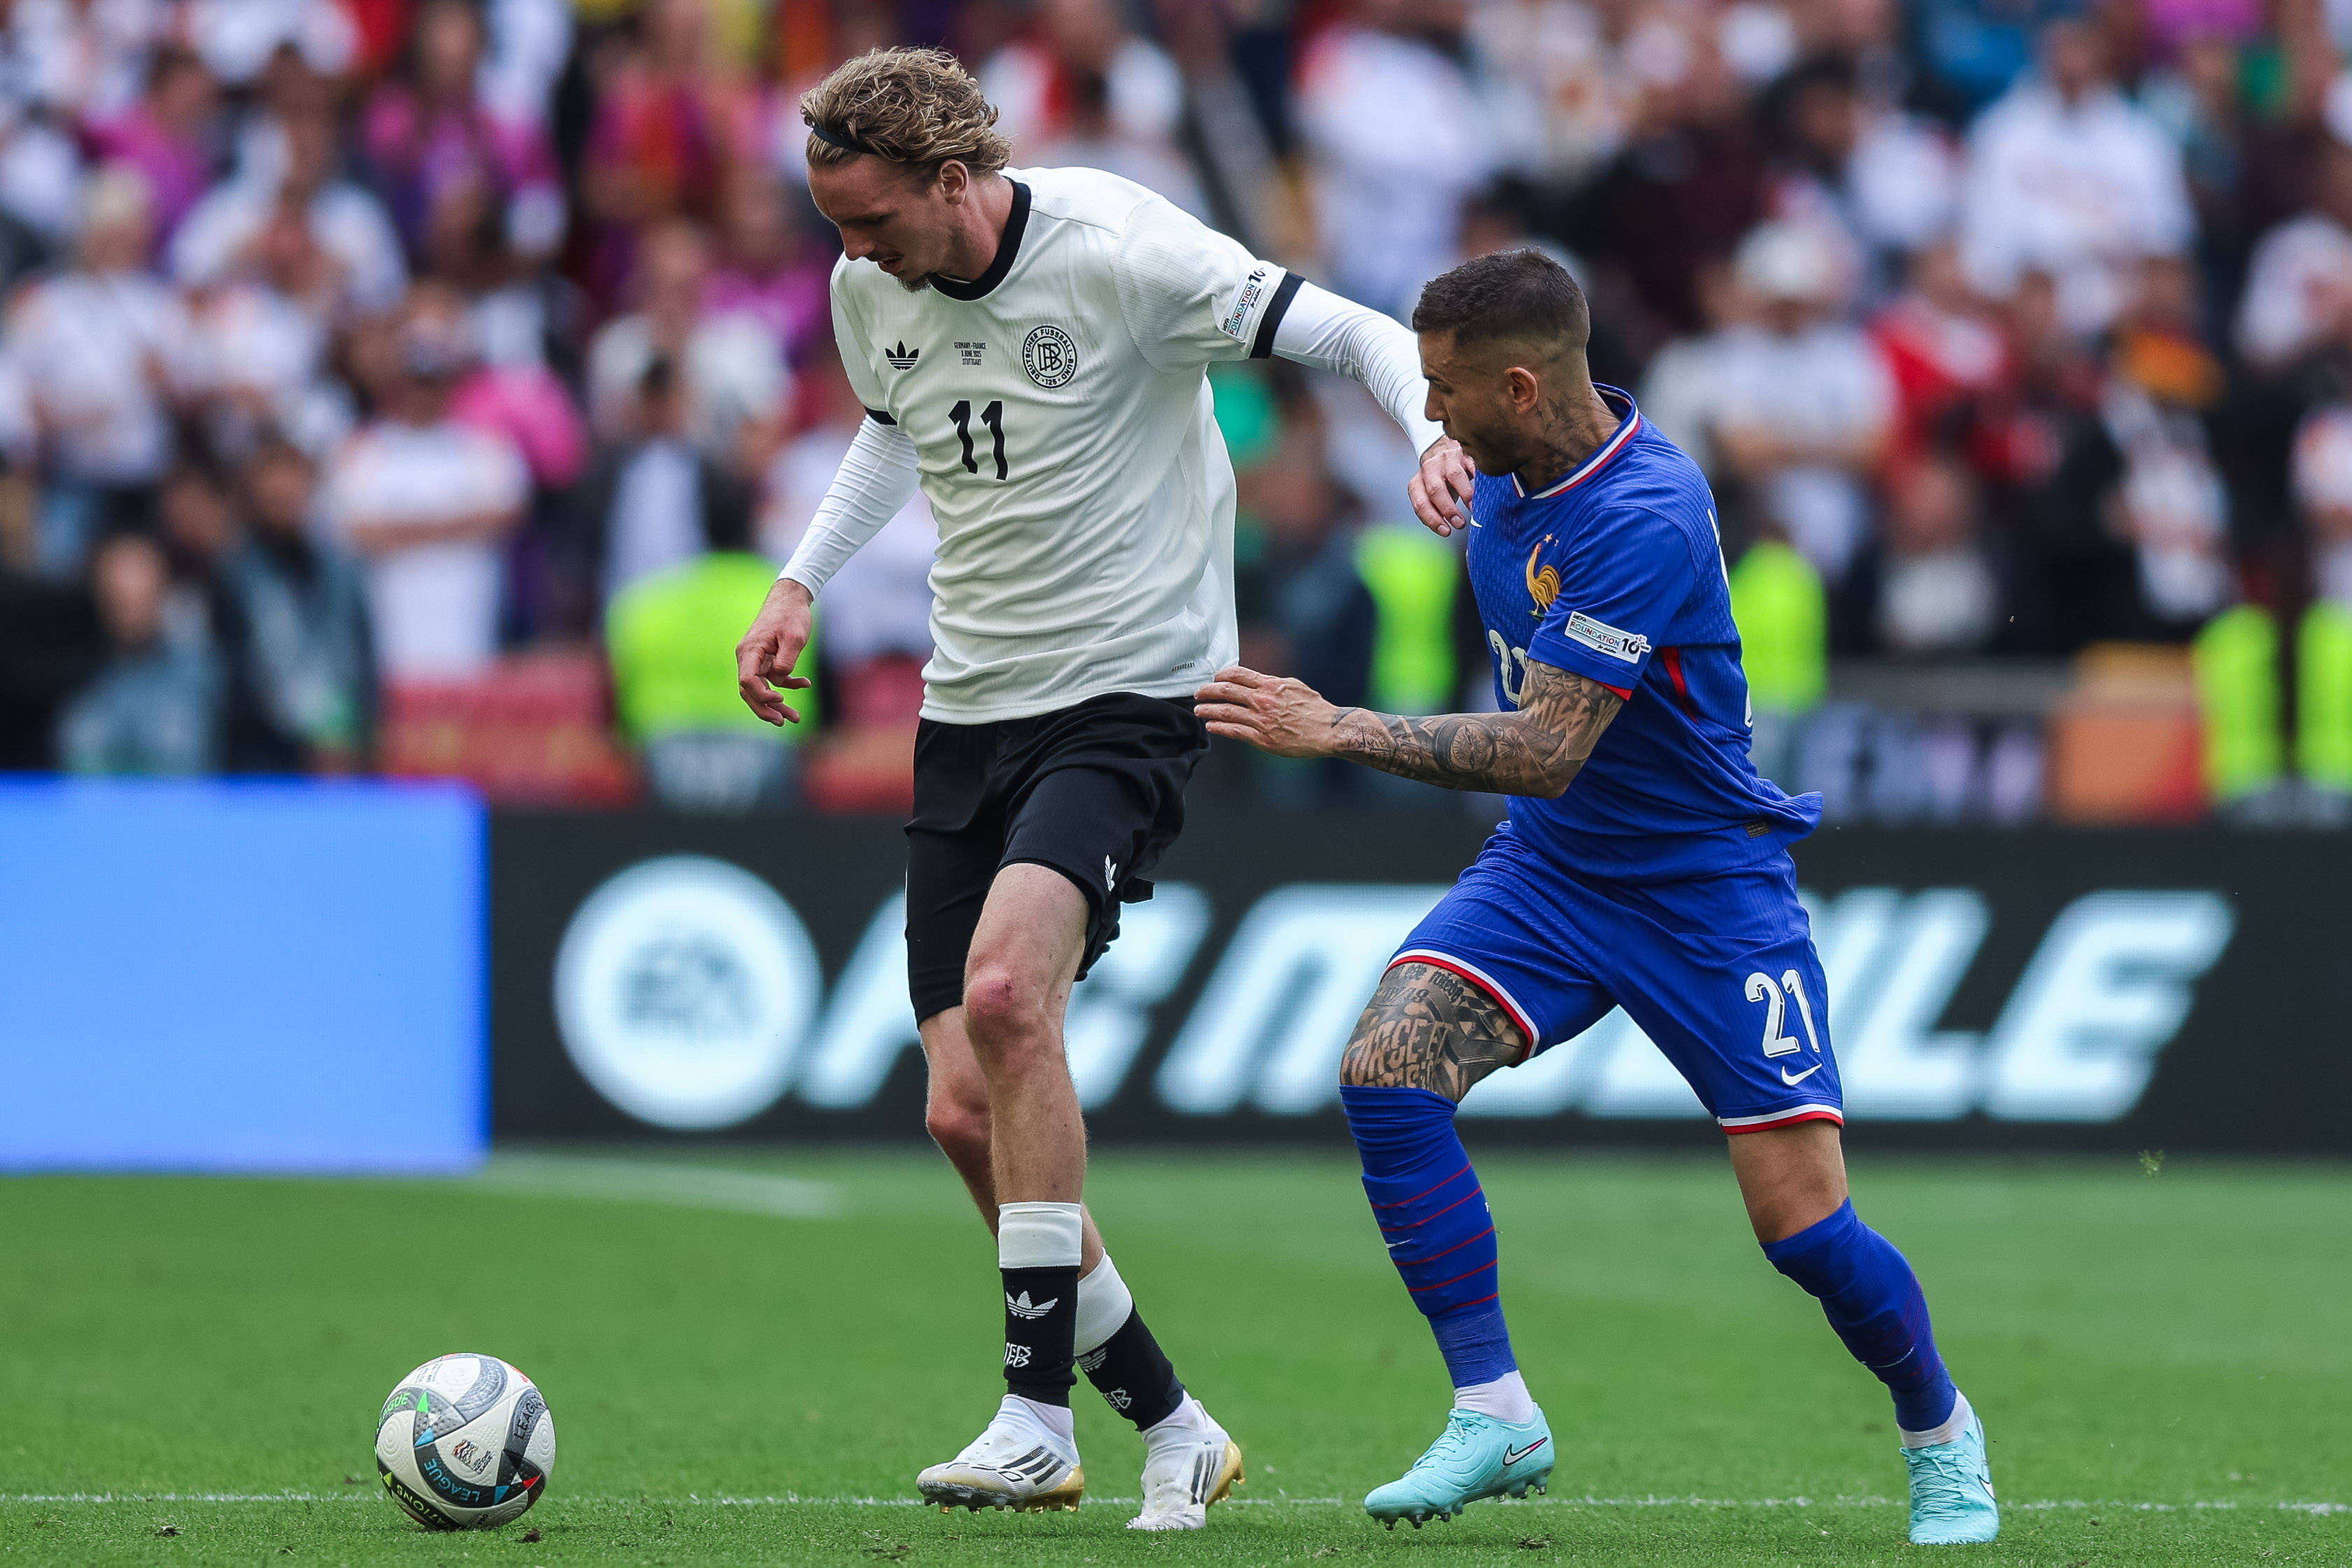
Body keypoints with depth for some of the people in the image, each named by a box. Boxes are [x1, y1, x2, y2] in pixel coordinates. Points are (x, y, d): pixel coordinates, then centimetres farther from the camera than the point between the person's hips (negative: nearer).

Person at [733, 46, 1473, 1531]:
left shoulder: (1114, 251, -16)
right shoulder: (872, 290, 3)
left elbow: (1354, 333, -12)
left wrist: (1435, 433, -31)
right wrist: (801, 582, 17)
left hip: (1127, 695, -7)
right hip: (968, 710, 7)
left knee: (1005, 988, -30)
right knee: (968, 1114, 0)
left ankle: (1041, 1412, -24)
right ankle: (1172, 1430, 14)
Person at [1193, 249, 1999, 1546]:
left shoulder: (1642, 520, -28)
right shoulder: (1508, 474, -2)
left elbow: (1545, 751, -30)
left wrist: (1338, 733, -30)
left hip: (1704, 888, -7)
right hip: (1546, 865, 7)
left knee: (1802, 1223, -8)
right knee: (1386, 1066, -18)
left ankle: (1940, 1436, 21)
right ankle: (1494, 1416, -12)